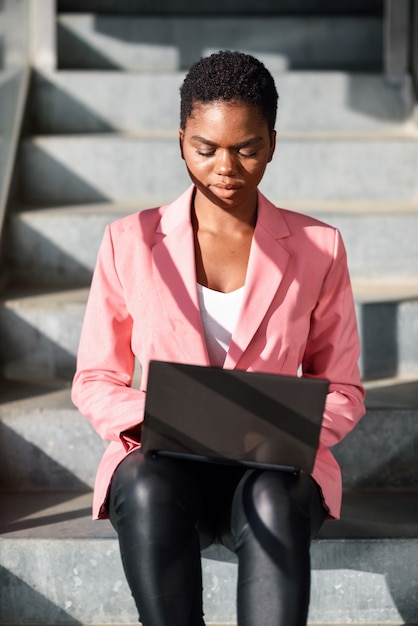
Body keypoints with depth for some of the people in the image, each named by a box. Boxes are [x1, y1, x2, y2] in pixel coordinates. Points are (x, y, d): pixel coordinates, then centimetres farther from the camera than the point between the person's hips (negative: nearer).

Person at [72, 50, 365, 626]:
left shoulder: (318, 248, 5)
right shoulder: (130, 242, 4)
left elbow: (341, 390, 10)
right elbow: (94, 381, 8)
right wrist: (152, 420, -14)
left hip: (274, 473, 0)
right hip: (164, 465, 0)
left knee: (274, 498, -37)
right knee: (149, 489, -37)